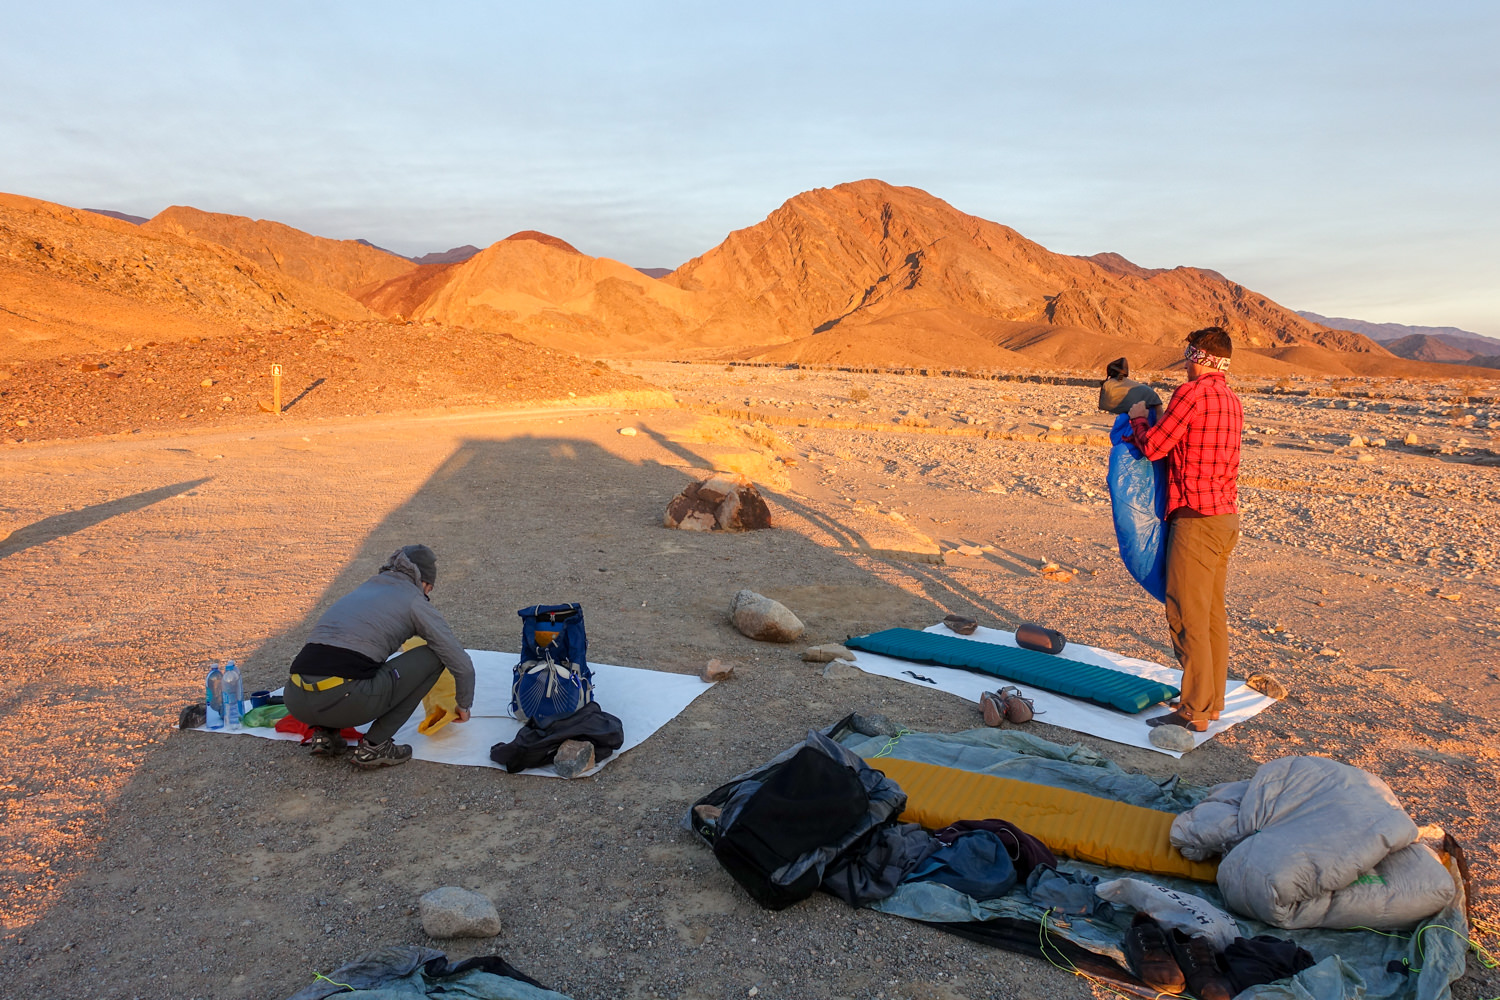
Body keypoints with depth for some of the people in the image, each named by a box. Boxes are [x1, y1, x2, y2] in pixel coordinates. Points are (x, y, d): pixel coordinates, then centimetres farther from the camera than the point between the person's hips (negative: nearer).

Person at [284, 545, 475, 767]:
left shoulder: (361, 590, 29)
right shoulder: (414, 601, 11)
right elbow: (462, 664, 10)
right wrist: (464, 706, 30)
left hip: (295, 701, 7)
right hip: (344, 701, -7)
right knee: (433, 657, 9)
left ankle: (324, 731, 16)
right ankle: (374, 745, 5)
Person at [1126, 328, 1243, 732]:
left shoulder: (1191, 393, -13)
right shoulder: (1232, 401, 14)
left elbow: (1153, 447, -10)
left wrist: (1138, 418, 9)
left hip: (1196, 518, -9)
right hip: (1227, 517, 9)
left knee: (1187, 616, -4)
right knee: (1213, 615, 15)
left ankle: (1194, 711, 0)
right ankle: (1212, 701, 24)